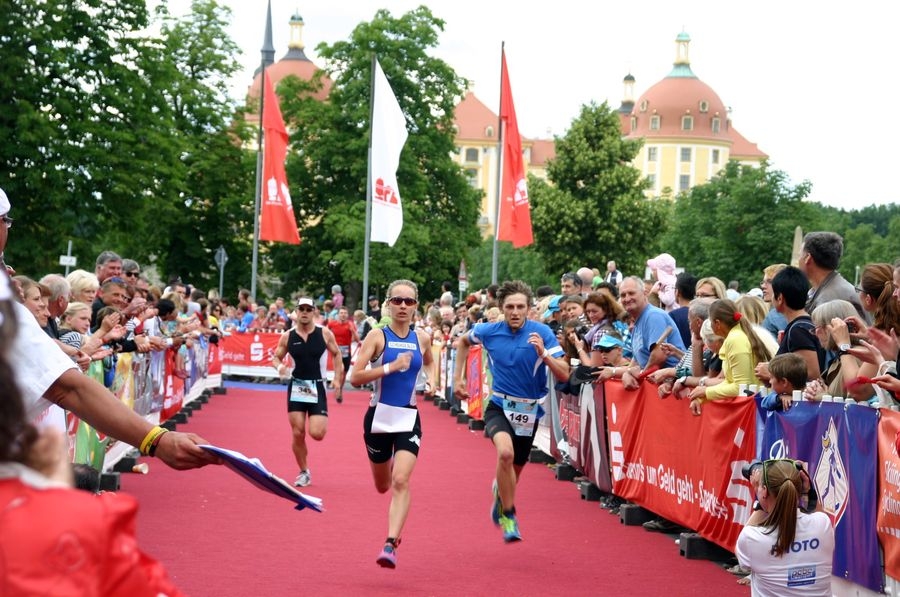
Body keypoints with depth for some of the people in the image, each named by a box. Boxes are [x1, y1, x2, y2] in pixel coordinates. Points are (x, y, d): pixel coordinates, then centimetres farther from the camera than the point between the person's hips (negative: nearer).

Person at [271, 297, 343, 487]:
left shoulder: (325, 334, -3)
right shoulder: (287, 336, -1)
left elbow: (336, 354, 10)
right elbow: (276, 357, 10)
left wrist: (337, 378, 2)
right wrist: (279, 366, -13)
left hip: (317, 388, -1)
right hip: (296, 388, 1)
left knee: (316, 433, -13)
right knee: (297, 433, 0)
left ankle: (322, 421, 25)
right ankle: (304, 472, 17)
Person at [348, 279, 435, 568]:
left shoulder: (422, 338, 4)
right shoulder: (377, 336, -7)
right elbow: (355, 377, -16)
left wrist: (431, 381, 7)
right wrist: (391, 366, -25)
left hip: (408, 418, 1)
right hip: (379, 415, -1)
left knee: (401, 481, -18)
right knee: (383, 486, 17)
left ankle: (390, 545, -19)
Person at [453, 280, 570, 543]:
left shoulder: (542, 333, -13)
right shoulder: (489, 331, -8)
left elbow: (564, 376, -16)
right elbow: (463, 341, 16)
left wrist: (543, 354, -32)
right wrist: (457, 377, 12)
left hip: (529, 410, 1)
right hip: (499, 405, -1)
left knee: (516, 468, 17)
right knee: (505, 452, -31)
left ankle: (500, 493, 55)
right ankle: (508, 514, -12)